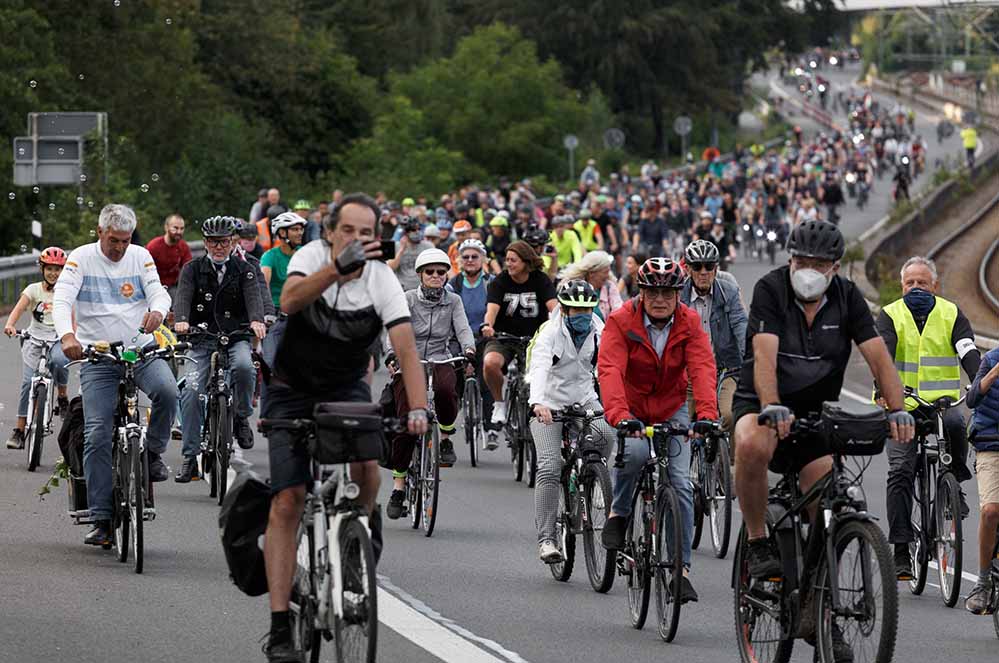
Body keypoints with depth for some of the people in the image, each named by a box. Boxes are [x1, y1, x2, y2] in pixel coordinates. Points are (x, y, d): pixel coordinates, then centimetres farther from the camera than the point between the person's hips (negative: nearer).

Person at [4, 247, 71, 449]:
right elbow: (18, 309, -12)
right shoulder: (34, 290, 2)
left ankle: (62, 397, -7)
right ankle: (20, 429, -9)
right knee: (28, 381, -13)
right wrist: (10, 325, -32)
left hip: (58, 339, 0)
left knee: (58, 360, -35)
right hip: (35, 339, 0)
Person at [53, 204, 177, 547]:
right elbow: (62, 299, -14)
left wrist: (157, 309, -32)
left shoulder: (140, 256, 6)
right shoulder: (81, 258, -2)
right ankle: (101, 519, -5)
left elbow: (158, 290, -5)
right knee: (97, 434, -9)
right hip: (98, 355, -1)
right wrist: (67, 335, -34)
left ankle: (154, 452, -1)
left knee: (167, 391, -30)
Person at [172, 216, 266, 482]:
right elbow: (183, 296, -10)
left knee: (244, 366, -33)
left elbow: (253, 296, -11)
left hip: (235, 338, -1)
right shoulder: (193, 269, 6)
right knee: (191, 393, -16)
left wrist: (256, 320, -34)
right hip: (202, 340, 1)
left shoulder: (244, 270, 6)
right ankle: (190, 457, -9)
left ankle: (241, 418, -7)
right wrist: (181, 320, -32)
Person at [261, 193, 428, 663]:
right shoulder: (312, 256, -17)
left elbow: (405, 348, -25)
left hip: (346, 389, 1)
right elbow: (289, 301, -39)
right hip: (291, 390, -1)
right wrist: (337, 268, -56)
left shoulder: (381, 280, -16)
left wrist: (418, 408, -41)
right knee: (286, 501, -11)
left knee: (365, 465, -29)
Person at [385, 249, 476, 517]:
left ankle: (445, 437, -8)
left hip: (440, 362, 1)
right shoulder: (408, 299, 1)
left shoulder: (453, 301, 8)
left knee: (446, 389, -36)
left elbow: (463, 329, -5)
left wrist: (469, 351, -27)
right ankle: (398, 485, -5)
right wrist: (392, 355, -31)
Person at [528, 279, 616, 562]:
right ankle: (546, 538, -14)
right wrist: (537, 403, -50)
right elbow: (539, 368, -32)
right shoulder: (549, 333, -16)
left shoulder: (598, 332, -4)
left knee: (605, 435, -26)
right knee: (549, 467, -16)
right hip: (550, 405, -3)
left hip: (584, 400, 3)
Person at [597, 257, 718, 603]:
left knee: (681, 483, -9)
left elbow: (702, 368, -24)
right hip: (631, 408, -2)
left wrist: (707, 414, -41)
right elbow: (610, 370, -32)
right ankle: (618, 513, -6)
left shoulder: (689, 324, -13)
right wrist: (619, 416, -48)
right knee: (635, 451, -34)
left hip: (671, 409, 2)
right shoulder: (621, 322, -20)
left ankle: (681, 567, -3)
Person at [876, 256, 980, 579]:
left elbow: (968, 352, -9)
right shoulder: (891, 315, 1)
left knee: (955, 423, -35)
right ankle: (901, 551, -10)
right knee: (900, 472, -13)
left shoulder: (951, 314, 4)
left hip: (942, 400, 1)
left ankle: (954, 482, -9)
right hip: (903, 404, -1)